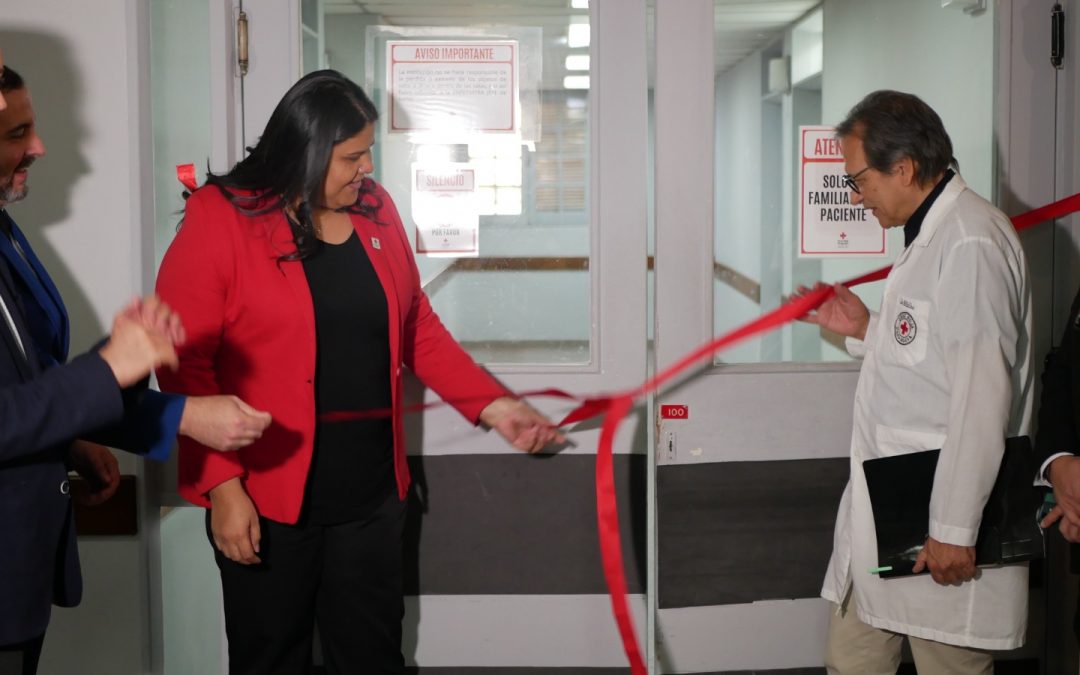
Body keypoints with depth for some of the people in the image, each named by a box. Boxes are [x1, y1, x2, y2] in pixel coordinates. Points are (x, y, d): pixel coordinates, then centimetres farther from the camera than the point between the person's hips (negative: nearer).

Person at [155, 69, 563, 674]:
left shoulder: (376, 209, 7)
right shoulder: (222, 217, -9)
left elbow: (418, 329, 14)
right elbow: (185, 361, -12)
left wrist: (492, 404, 5)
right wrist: (222, 483, -16)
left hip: (372, 493, 5)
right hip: (264, 498, -4)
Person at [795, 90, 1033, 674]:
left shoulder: (972, 243, -18)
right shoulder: (928, 235, 16)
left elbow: (983, 396, -22)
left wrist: (954, 529, -21)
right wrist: (866, 330, 12)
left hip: (942, 523, -10)